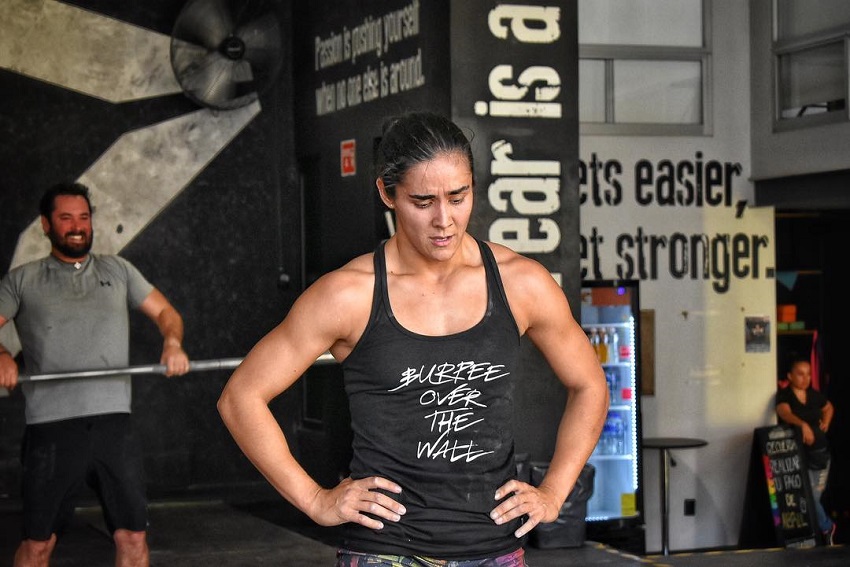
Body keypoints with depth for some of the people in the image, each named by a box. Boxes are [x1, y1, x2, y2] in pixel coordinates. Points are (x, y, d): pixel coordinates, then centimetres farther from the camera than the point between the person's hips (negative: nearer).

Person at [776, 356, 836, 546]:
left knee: (815, 496, 3)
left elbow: (829, 408, 29)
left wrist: (826, 422, 10)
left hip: (821, 451, 4)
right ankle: (827, 527, 15)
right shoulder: (784, 395, -9)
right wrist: (803, 425, -48)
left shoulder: (814, 395, 7)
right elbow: (784, 412, -31)